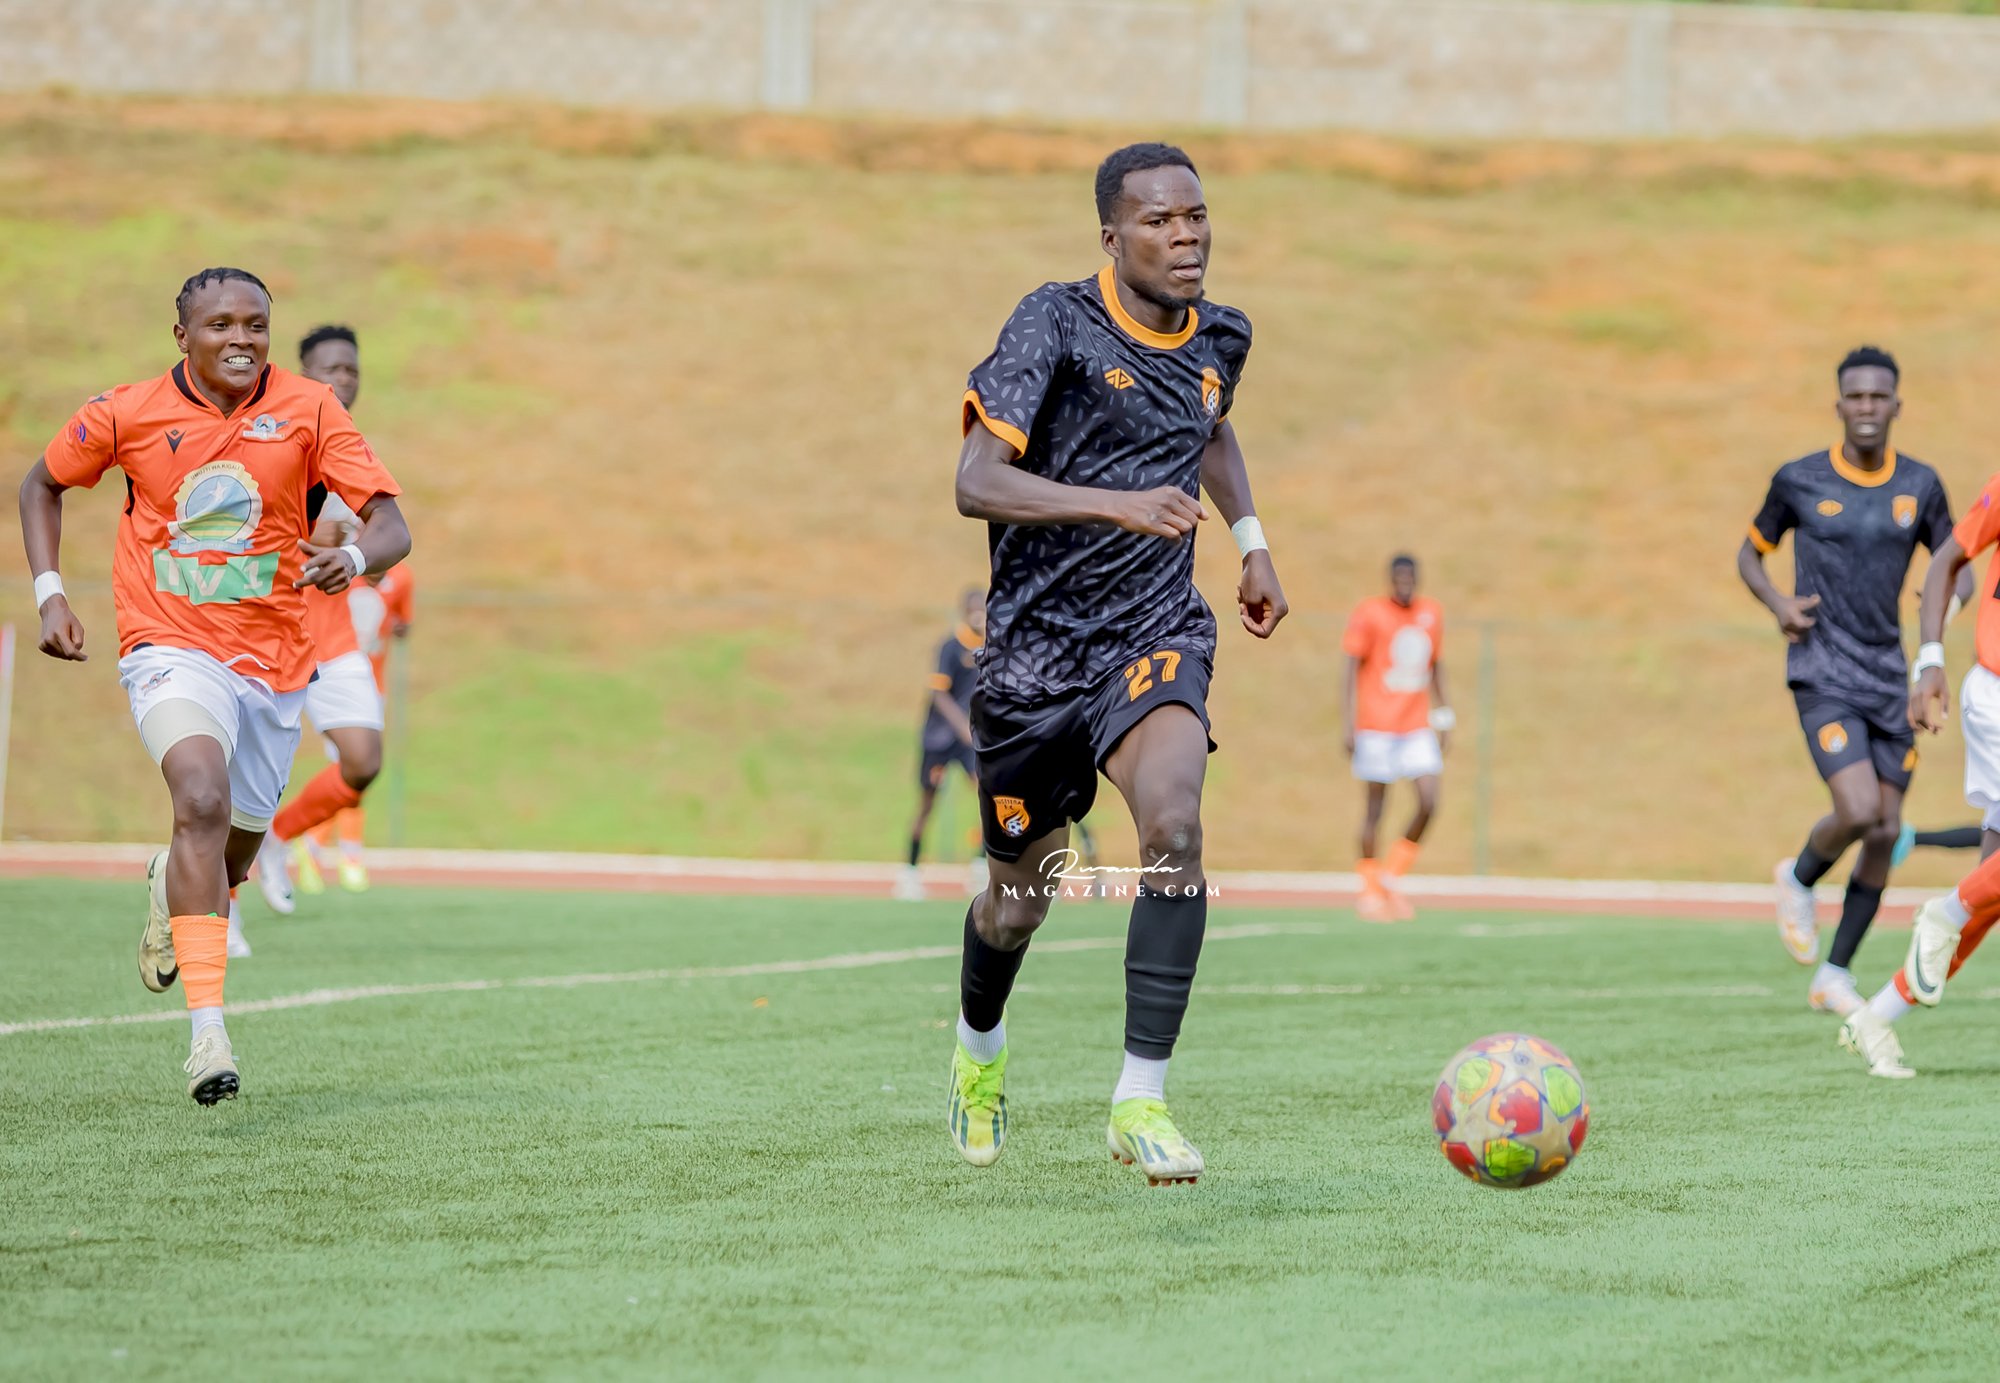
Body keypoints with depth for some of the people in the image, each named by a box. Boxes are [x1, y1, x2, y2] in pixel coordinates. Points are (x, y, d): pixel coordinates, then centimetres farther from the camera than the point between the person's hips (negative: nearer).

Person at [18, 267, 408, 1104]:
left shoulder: (308, 411, -3)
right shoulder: (127, 414, -4)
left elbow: (390, 526, -7)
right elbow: (42, 485, 14)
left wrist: (354, 558, -31)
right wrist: (49, 594, 2)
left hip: (274, 662, 3)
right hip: (171, 650, -3)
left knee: (232, 853, 14)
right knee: (203, 801, -30)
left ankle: (172, 888, 54)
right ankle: (208, 1029, -35)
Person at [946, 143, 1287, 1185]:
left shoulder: (1219, 338, 5)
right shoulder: (1055, 325, -14)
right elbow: (975, 483, -26)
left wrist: (1251, 541, 20)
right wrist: (1119, 505, -38)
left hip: (1157, 633, 2)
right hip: (1035, 645, -2)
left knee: (1173, 825, -27)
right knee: (1020, 901, 11)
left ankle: (1141, 1100, -24)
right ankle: (979, 1043, 47)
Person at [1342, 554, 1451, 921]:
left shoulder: (1432, 614, 9)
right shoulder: (1369, 613, -5)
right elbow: (1352, 669, -4)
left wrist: (1443, 717, 17)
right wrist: (1348, 724, -9)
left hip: (1418, 727, 4)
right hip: (1376, 726, -4)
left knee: (1429, 803, -8)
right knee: (1374, 807, 0)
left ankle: (1392, 877, 8)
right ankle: (1369, 889, 12)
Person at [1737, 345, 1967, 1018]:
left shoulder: (1919, 485, 4)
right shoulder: (1799, 480, -3)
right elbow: (1750, 552, 10)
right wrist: (1778, 603, -9)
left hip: (1889, 677, 4)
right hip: (1824, 676, -4)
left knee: (1885, 834, 2)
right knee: (1859, 812, -21)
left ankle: (1834, 975, 16)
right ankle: (1799, 880, 13)